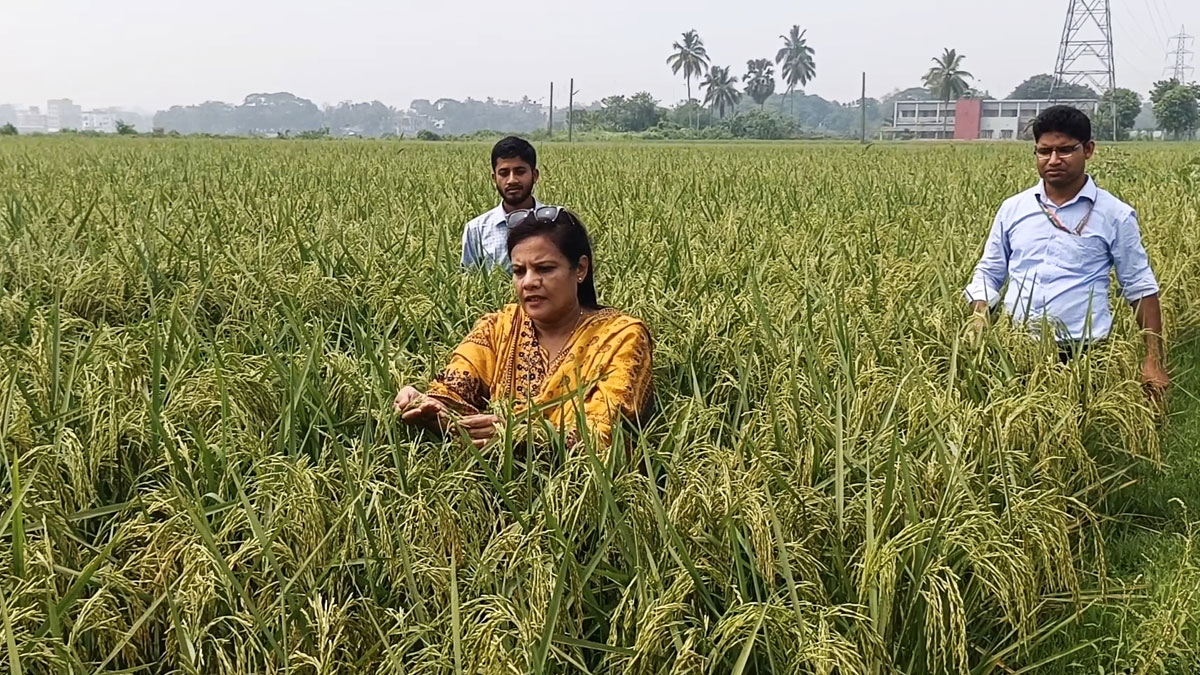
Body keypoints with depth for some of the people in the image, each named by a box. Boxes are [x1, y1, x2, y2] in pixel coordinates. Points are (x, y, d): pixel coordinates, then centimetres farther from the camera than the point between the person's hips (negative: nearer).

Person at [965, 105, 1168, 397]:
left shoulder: (1115, 215, 0)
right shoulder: (1012, 209, 8)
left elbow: (1140, 287, 3)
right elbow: (988, 274, 13)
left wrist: (1154, 360, -2)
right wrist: (979, 327, -5)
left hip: (1083, 354, -2)